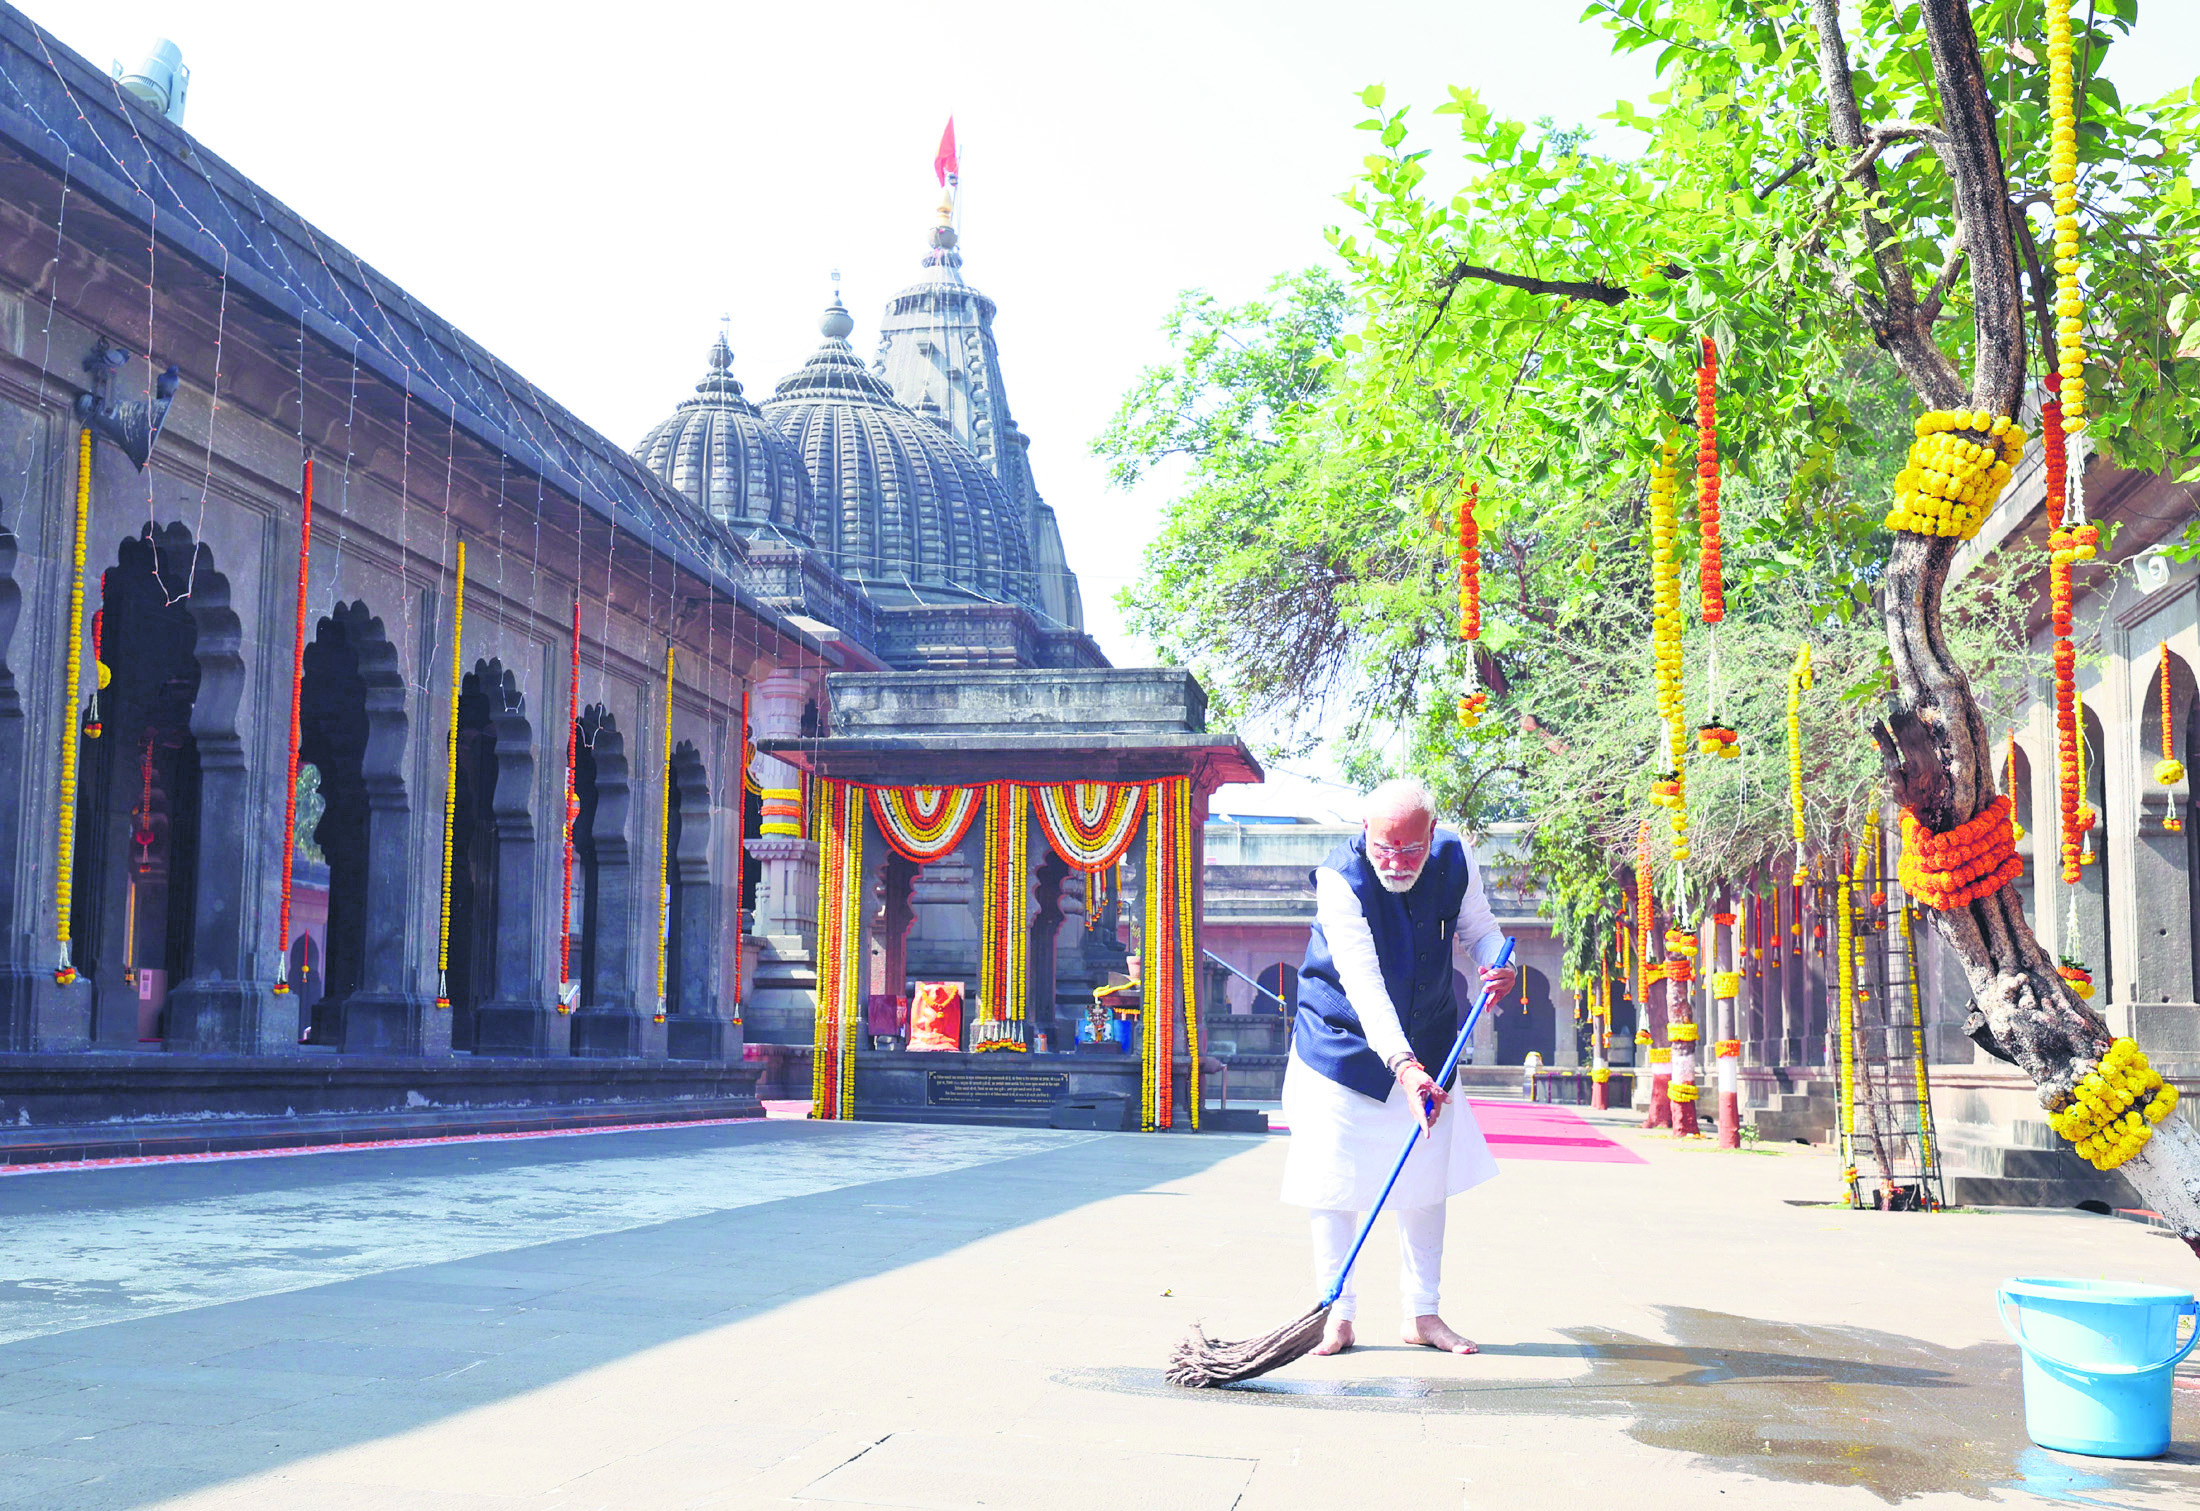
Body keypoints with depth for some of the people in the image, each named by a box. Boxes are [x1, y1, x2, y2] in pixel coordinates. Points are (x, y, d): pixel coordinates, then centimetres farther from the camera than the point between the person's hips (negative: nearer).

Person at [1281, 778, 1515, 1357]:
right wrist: (1402, 1065, -48)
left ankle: (1422, 1314, 19)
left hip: (1425, 1048, 4)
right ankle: (1338, 1315, 9)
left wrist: (1496, 961, -22)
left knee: (1427, 1175, 9)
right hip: (1345, 1044, -4)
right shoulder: (1341, 879, -28)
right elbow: (1363, 983, -36)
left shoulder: (1455, 861, -13)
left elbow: (1478, 927, 4)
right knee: (1337, 1181, -3)